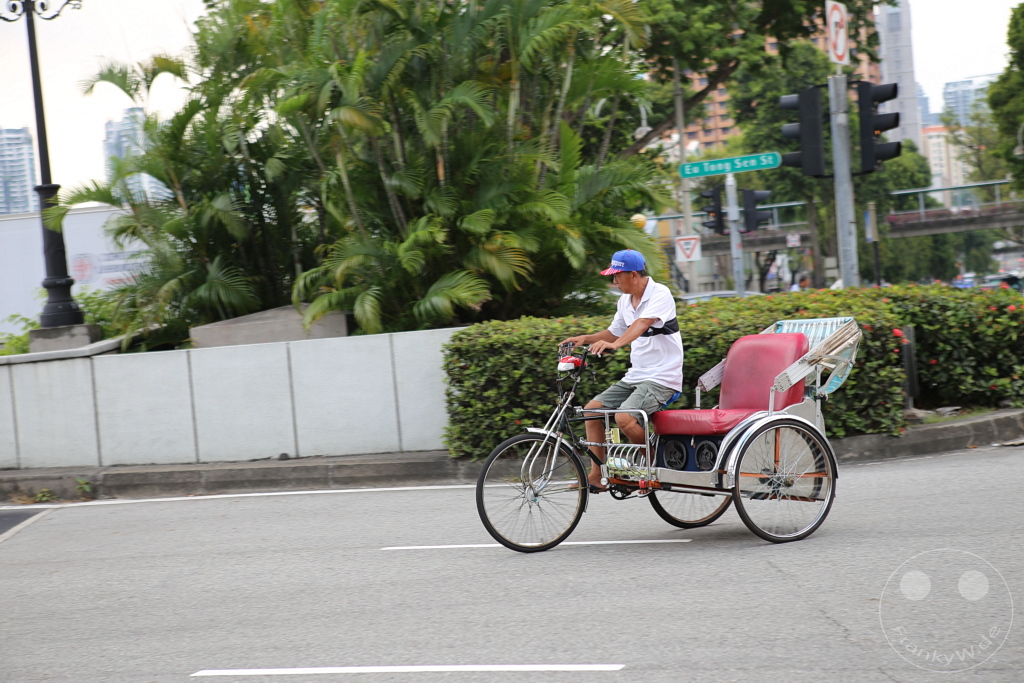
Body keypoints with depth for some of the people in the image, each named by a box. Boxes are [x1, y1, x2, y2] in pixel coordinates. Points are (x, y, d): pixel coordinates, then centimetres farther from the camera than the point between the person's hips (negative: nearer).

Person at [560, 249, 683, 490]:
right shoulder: (625, 301, 9)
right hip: (635, 376, 9)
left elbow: (642, 323, -33)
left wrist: (615, 344, -48)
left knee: (624, 417, -27)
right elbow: (615, 332, 23)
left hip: (662, 378, -9)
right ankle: (596, 475, 5)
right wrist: (586, 339, 6)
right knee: (593, 408, 1)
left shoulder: (660, 294, -15)